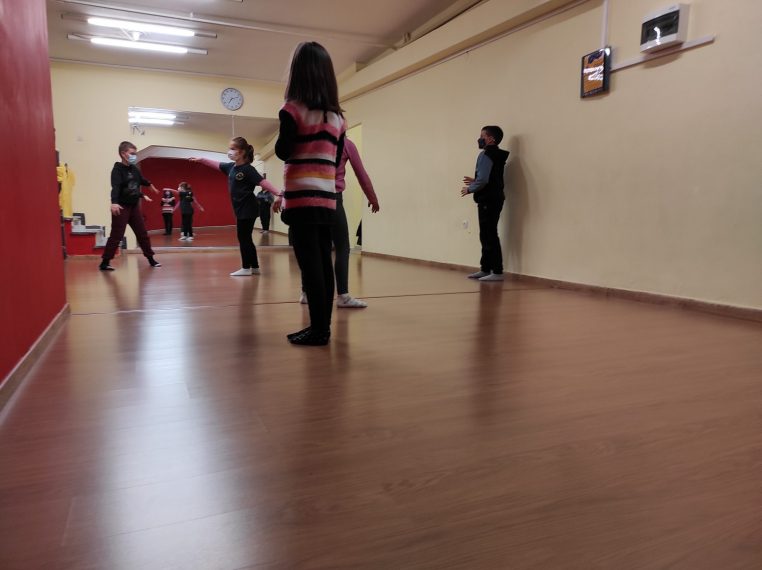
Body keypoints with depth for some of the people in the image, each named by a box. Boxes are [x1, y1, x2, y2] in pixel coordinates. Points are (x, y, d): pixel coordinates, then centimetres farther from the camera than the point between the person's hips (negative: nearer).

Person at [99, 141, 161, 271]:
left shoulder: (134, 169, 7)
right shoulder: (117, 169, -14)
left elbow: (141, 180, 28)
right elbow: (115, 187, -30)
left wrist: (150, 185, 47)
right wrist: (114, 203, -46)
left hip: (134, 206, 7)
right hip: (121, 207, -7)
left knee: (142, 234, 11)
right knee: (116, 236, -8)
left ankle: (150, 259, 21)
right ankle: (104, 262, -1)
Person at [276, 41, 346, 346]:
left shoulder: (293, 109, -4)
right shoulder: (337, 116, 12)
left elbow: (283, 152, -4)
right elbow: (336, 160, 14)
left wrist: (283, 131, 10)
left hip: (302, 197, -6)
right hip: (327, 198, 6)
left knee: (310, 264, -6)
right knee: (323, 262, 7)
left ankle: (318, 329, -4)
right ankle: (323, 326, 12)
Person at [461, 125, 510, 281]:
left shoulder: (486, 155, -13)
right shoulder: (497, 155, 16)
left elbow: (483, 180, -22)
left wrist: (469, 189, -7)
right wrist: (474, 182, 18)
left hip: (488, 201, -10)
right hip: (493, 199, 10)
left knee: (489, 236, -7)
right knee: (487, 236, 14)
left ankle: (497, 272, -5)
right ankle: (485, 269, 21)